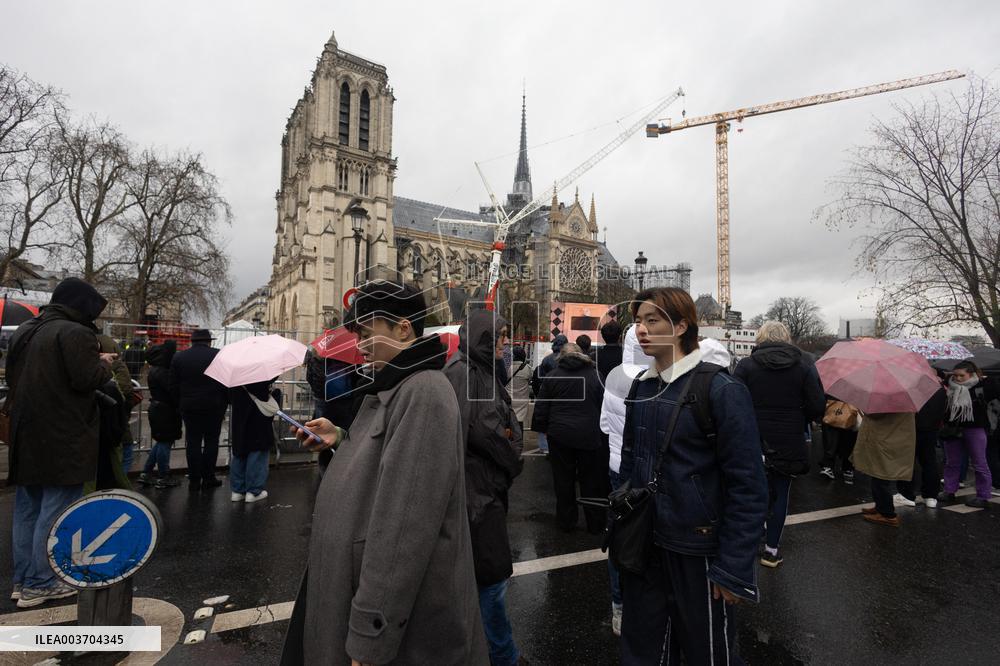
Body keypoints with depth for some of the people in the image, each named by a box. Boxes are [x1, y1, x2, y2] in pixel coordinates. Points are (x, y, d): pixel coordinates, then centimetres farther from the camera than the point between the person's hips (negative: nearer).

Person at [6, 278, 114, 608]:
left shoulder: (25, 330, 12)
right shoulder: (75, 333, -16)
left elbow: (14, 375, 20)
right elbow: (88, 380, -22)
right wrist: (103, 364, -3)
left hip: (26, 437, 9)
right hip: (63, 439, -9)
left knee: (26, 511, 16)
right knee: (55, 513, 2)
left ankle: (22, 579, 26)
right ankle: (39, 584, 10)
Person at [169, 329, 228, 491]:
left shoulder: (178, 357, 3)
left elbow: (173, 386, 4)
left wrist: (181, 404, 12)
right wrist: (225, 403, 2)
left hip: (189, 407, 2)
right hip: (214, 407, -2)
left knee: (193, 442, 9)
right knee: (211, 441, 9)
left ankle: (194, 480, 13)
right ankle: (208, 478, 12)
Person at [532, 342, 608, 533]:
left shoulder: (552, 376, 0)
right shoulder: (594, 374, 1)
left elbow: (541, 408, 0)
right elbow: (603, 405, 4)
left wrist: (542, 428, 11)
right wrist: (600, 428, 12)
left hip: (560, 435, 0)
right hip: (589, 436, 0)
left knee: (564, 481, 12)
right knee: (591, 481, 12)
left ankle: (566, 522, 22)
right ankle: (596, 524, 22)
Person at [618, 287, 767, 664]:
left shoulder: (721, 390, -15)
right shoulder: (641, 387, 3)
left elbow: (748, 488, -15)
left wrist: (733, 570, -15)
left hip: (698, 551, -5)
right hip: (644, 542, 5)